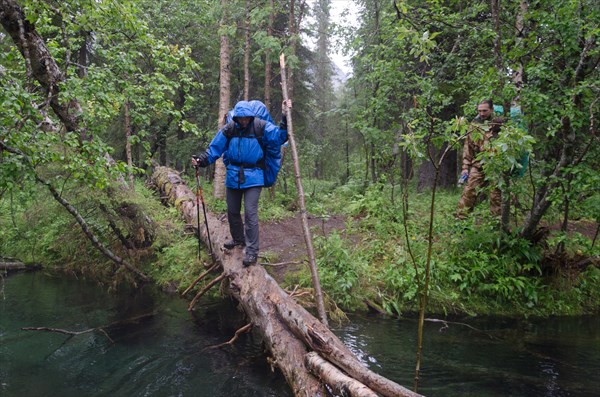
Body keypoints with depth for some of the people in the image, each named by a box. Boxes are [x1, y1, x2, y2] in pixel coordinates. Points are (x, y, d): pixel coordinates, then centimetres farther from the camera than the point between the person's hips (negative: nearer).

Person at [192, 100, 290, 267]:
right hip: (233, 176, 4)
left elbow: (279, 136, -17)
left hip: (253, 177, -4)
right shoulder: (228, 129, -3)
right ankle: (238, 239, 41)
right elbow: (215, 148, 0)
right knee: (232, 211, 16)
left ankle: (252, 251, -1)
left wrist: (285, 118, -29)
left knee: (250, 213, -11)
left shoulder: (262, 127, -10)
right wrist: (202, 160, -13)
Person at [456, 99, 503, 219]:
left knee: (496, 196, 4)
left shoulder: (500, 124, 1)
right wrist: (465, 167, 5)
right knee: (468, 192, -4)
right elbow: (467, 147, 11)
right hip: (478, 165, 2)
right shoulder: (474, 125, 9)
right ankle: (460, 218, 0)